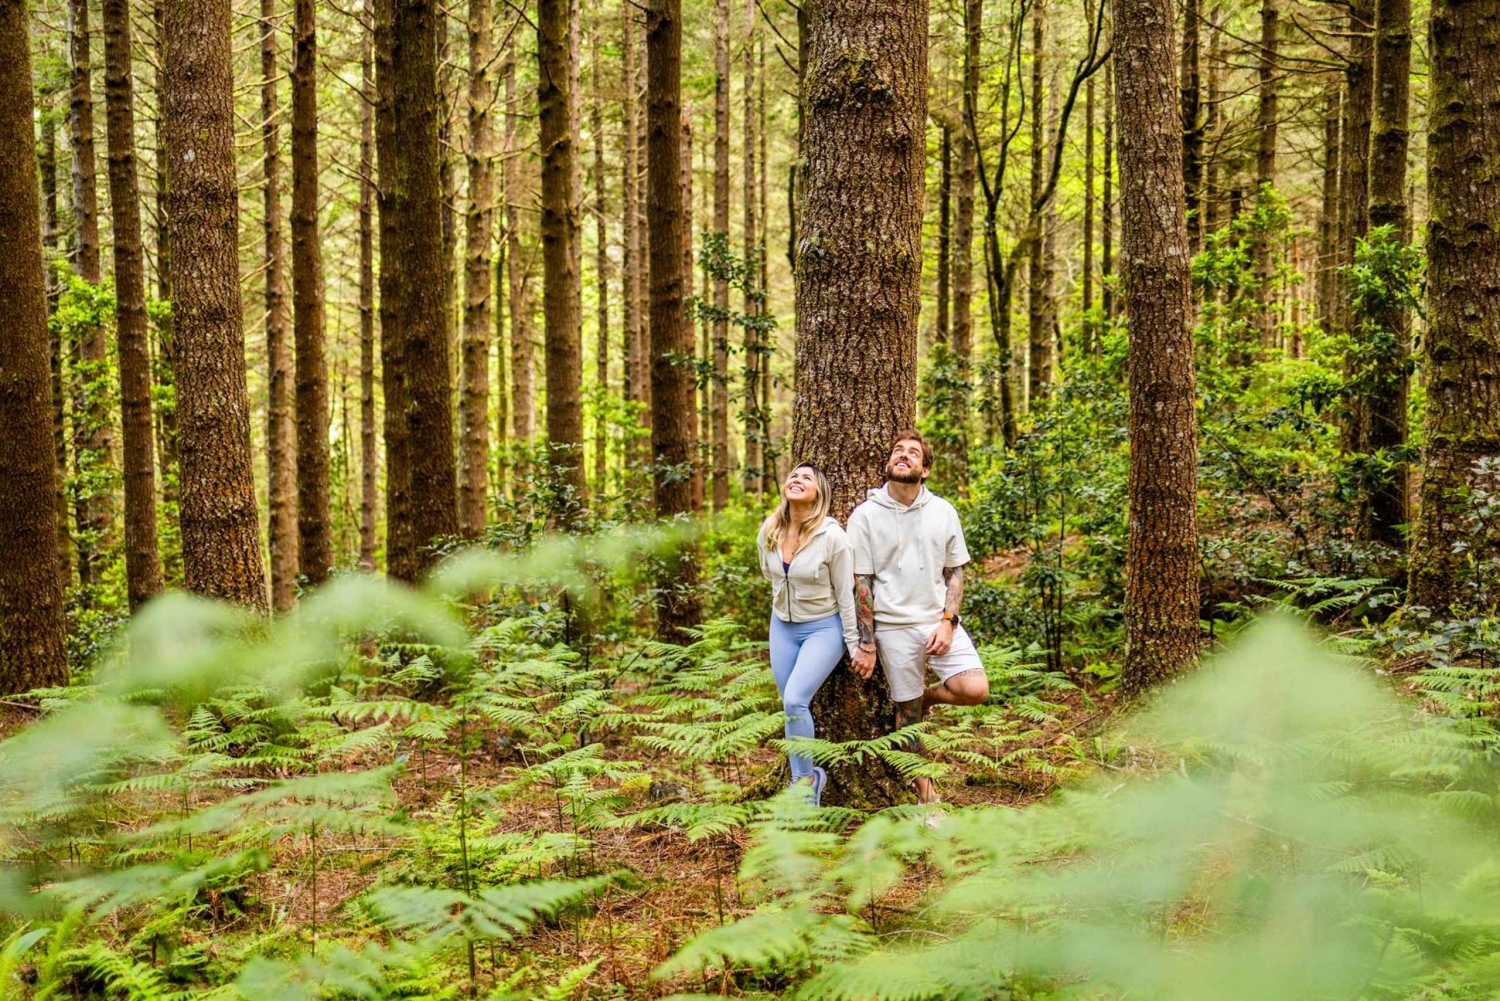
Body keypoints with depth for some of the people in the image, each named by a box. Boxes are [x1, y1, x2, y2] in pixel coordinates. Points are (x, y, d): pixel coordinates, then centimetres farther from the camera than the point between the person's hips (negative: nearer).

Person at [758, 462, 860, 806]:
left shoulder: (832, 535, -20)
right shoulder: (768, 531, -6)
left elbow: (845, 594, -13)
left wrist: (854, 644, -9)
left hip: (823, 628, -5)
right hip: (782, 627, 5)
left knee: (795, 700, -19)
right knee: (791, 706, 7)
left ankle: (805, 778, 1)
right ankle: (806, 778, 22)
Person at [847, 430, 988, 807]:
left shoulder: (943, 512, 4)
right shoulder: (865, 515, -4)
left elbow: (955, 572, 9)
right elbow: (861, 584, -3)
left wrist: (948, 621, -6)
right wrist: (866, 644, -5)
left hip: (938, 620, 2)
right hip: (894, 627, -2)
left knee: (975, 689, -16)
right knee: (907, 714, 4)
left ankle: (927, 695, 17)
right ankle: (926, 793, 21)